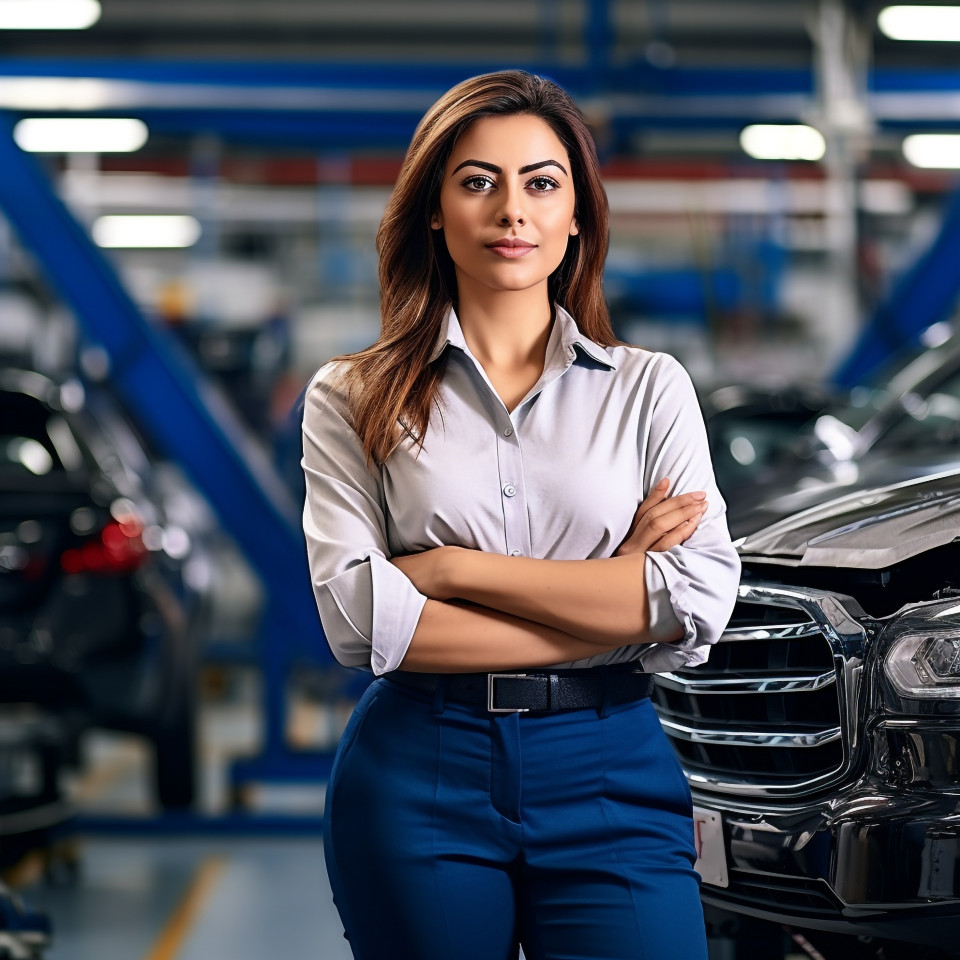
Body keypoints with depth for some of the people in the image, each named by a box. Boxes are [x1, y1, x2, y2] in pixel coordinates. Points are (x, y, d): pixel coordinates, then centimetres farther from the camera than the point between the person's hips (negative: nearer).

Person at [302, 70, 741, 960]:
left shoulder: (649, 387, 6)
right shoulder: (352, 397, 4)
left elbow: (702, 599, -7)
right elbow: (356, 616, -9)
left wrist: (453, 568, -11)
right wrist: (614, 599, -11)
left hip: (609, 779, 1)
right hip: (416, 781, 0)